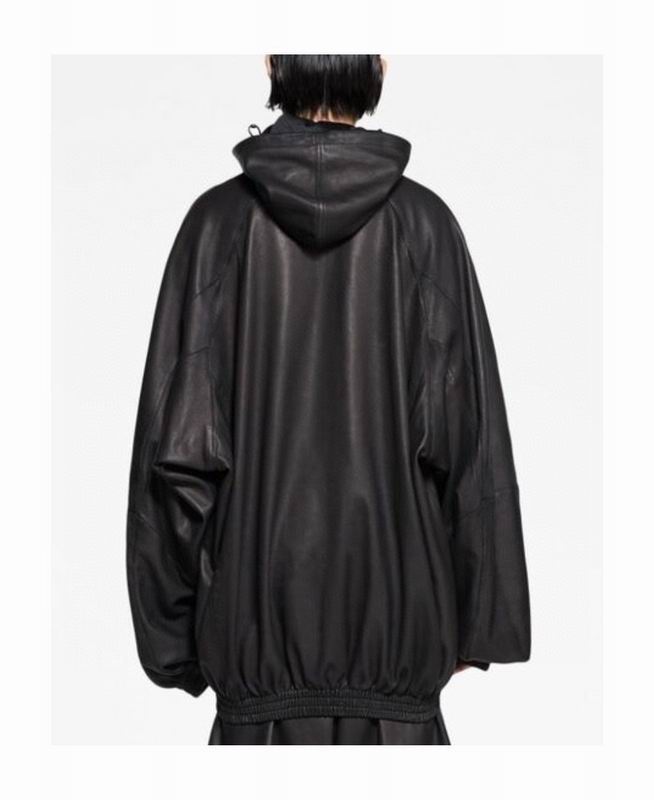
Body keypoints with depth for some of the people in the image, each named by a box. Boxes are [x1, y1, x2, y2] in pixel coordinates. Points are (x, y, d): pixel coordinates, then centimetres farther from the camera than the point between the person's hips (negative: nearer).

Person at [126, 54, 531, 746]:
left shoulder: (220, 220, -4)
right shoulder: (423, 222, -4)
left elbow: (176, 441, -6)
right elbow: (470, 435, -6)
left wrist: (170, 626, 3)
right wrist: (479, 621, 2)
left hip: (257, 612, 0)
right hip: (396, 607, 0)